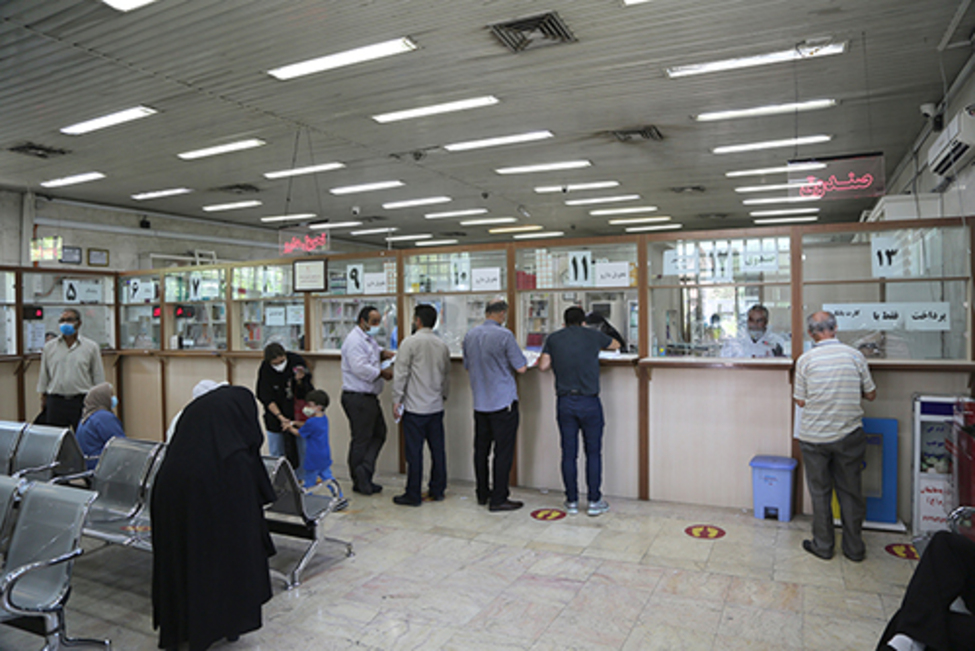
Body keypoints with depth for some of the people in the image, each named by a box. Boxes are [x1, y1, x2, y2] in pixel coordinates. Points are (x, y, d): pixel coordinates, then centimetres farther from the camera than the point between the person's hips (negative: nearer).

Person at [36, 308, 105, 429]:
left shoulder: (91, 347, 3)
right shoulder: (49, 347, 9)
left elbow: (99, 378, 5)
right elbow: (43, 376, 13)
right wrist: (43, 402, 10)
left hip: (82, 402, -2)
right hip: (55, 403, 2)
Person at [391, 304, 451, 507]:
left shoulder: (410, 342, -10)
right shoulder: (442, 345, 8)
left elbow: (401, 373, -11)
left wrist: (397, 399, -4)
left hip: (415, 407, -6)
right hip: (436, 406, 6)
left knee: (414, 452, 0)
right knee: (438, 449, 12)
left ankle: (413, 495, 7)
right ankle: (437, 490, 22)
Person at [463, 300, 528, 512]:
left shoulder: (470, 335, 5)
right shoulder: (504, 335, -15)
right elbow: (521, 368, -12)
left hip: (479, 403, 7)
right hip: (503, 401, -6)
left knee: (481, 449, 14)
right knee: (503, 451, 1)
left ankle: (482, 494, 24)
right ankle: (498, 499, 4)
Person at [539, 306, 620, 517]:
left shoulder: (553, 338, 6)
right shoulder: (592, 335, 4)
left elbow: (543, 365, 1)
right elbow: (616, 345, 21)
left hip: (565, 402, 2)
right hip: (589, 402, -2)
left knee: (569, 454, 8)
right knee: (593, 453, 8)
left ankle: (572, 501, 17)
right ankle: (594, 501, 13)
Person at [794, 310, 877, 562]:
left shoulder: (806, 359, -10)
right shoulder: (854, 355, -6)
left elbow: (800, 401, -4)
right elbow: (871, 394, 3)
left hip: (814, 437, -1)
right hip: (848, 436, 2)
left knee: (820, 492, 11)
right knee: (850, 491, 14)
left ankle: (822, 545, 21)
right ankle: (854, 547, 24)